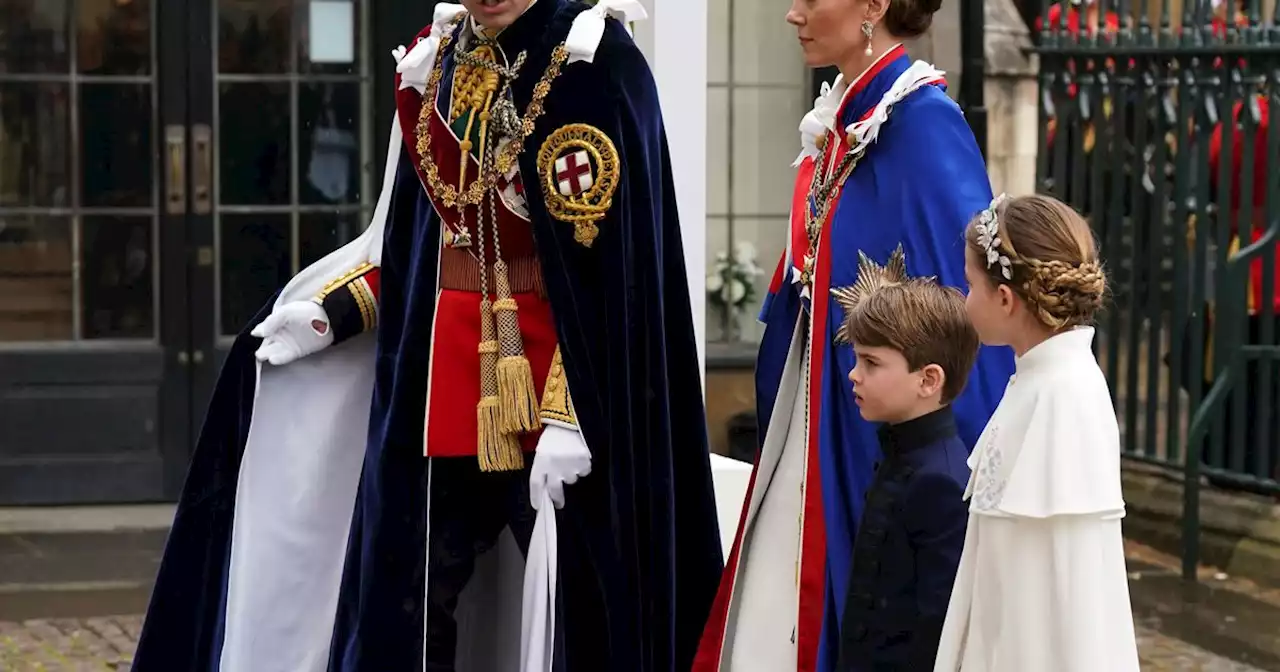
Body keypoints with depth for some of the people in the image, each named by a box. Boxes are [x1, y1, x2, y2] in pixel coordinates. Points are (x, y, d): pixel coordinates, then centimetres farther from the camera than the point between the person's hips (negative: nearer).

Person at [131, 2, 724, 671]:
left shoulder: (596, 65, -13)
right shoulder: (434, 60, 8)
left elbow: (607, 262, -18)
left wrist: (569, 414, -23)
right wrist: (330, 312, 8)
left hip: (562, 371, -6)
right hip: (442, 365, 6)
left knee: (573, 608, 1)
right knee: (406, 600, 8)